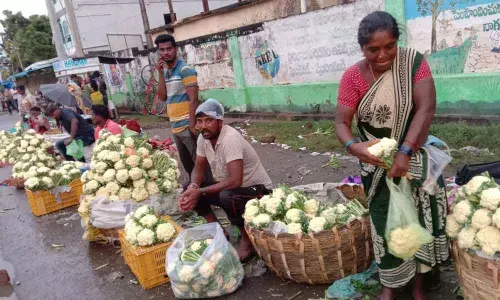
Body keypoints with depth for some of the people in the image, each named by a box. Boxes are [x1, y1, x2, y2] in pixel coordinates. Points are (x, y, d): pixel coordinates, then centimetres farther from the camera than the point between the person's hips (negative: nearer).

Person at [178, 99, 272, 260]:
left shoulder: (230, 138, -29)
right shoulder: (203, 137, -6)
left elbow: (235, 181, -35)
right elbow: (199, 169, 3)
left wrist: (201, 192, -30)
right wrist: (193, 187, -19)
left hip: (256, 189, -7)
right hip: (227, 186, 8)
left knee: (227, 197, -37)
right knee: (189, 191, -5)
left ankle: (247, 239, -9)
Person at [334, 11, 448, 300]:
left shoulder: (414, 61, -11)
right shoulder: (353, 76, -10)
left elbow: (426, 108, -20)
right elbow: (342, 121, -13)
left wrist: (405, 152, -30)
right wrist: (354, 147, -35)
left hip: (416, 159, 0)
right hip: (377, 164, 0)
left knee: (422, 218, 8)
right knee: (385, 222, 8)